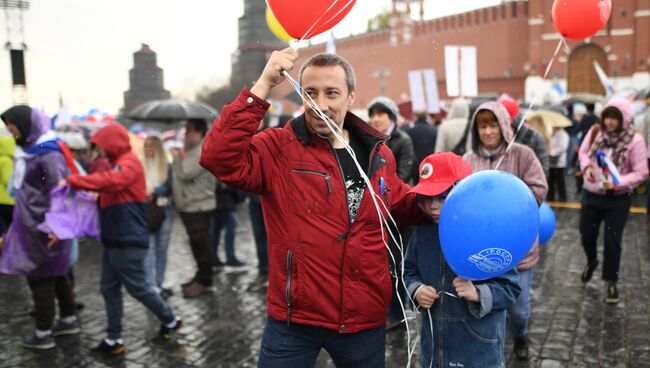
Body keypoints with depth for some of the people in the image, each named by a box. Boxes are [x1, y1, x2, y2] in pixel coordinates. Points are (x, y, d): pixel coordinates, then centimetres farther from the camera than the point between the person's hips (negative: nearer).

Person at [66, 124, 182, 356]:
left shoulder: (130, 162, -13)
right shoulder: (117, 164, 18)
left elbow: (111, 181, -33)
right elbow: (111, 196, 15)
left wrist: (73, 181, -30)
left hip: (129, 241, -10)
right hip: (115, 240, 10)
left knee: (138, 287, 1)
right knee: (109, 288, 10)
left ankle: (171, 321, 20)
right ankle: (113, 340, 18)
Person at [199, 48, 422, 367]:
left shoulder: (379, 154, 4)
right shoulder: (278, 149, -10)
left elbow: (402, 206, 20)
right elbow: (219, 159, -28)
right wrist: (263, 87, -30)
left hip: (365, 320, 4)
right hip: (294, 320, -4)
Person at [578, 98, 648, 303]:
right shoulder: (595, 131, -7)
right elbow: (583, 152, 9)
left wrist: (617, 183, -27)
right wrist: (587, 167, -12)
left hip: (618, 199, -3)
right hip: (591, 195, 3)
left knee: (612, 241, 3)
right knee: (586, 235, 15)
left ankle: (611, 282, 21)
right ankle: (591, 262, 48)